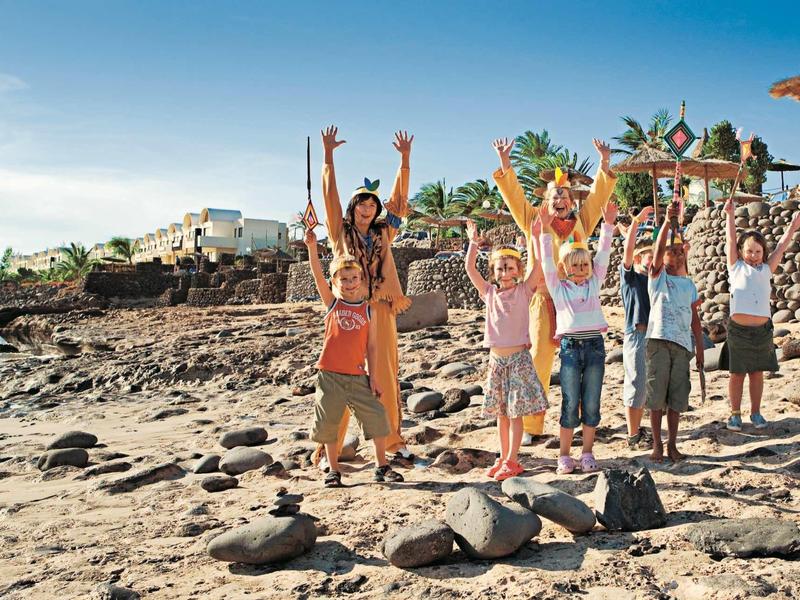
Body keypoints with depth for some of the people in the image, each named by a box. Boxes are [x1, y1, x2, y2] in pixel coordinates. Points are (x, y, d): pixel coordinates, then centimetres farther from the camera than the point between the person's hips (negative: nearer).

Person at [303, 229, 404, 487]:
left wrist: (373, 375, 1)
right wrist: (312, 247, -25)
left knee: (377, 417, 0)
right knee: (328, 423, 6)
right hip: (330, 375, -1)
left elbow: (372, 344, 6)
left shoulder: (367, 309, 4)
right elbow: (317, 275, -11)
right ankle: (333, 470, 22)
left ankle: (382, 467, 15)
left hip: (357, 376, 1)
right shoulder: (332, 303, 2)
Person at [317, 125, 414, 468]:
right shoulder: (341, 233, 7)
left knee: (386, 376, 5)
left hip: (381, 312, 3)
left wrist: (405, 160, 8)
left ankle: (393, 439, 15)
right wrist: (328, 156, -4)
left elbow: (399, 200, 12)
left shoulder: (383, 234, 14)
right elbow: (330, 196, 1)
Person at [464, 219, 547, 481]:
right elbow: (469, 267, 3)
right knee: (500, 412, 11)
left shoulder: (523, 290, -1)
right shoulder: (489, 292, 6)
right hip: (496, 359, 4)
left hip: (519, 357, -4)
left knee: (515, 412, -1)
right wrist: (473, 241, 1)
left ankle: (512, 461, 5)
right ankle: (503, 458, 21)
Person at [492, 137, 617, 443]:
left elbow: (598, 195, 16)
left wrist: (604, 164, 11)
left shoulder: (581, 222, 14)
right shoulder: (534, 221, 9)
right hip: (544, 300, -2)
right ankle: (531, 426, 4)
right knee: (538, 363, -3)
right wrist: (505, 164, -5)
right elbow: (514, 195, 3)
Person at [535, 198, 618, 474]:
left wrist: (608, 224, -1)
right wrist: (544, 231, -6)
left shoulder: (594, 283, 11)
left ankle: (587, 454, 15)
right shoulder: (558, 288, 6)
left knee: (591, 404, 5)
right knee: (570, 404, 0)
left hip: (595, 345, 2)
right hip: (570, 347, -2)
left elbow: (603, 255, 6)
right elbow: (547, 262, 0)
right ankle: (564, 456, 8)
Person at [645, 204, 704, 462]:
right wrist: (668, 221, -24)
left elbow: (694, 318, 17)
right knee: (657, 395, -1)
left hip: (683, 344, 4)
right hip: (658, 341, -4)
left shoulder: (689, 284, 17)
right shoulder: (658, 276, 5)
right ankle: (657, 444, 8)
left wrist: (700, 346, 12)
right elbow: (658, 250, -13)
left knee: (677, 397, 5)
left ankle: (672, 444, 14)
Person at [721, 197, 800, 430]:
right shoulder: (736, 267, 6)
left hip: (762, 329, 2)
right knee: (737, 373, 5)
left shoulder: (766, 269, 12)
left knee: (757, 373, 10)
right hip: (738, 329, -2)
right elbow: (730, 240, 4)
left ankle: (755, 412, 21)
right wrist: (729, 215, 2)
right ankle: (735, 414, 13)